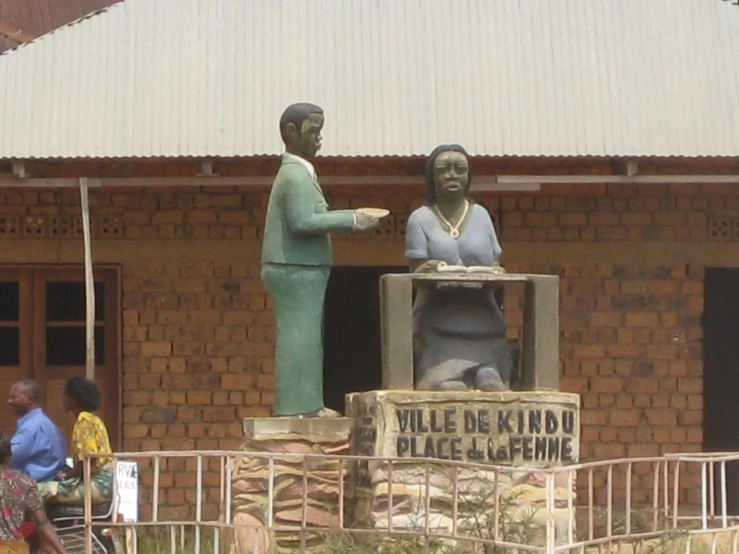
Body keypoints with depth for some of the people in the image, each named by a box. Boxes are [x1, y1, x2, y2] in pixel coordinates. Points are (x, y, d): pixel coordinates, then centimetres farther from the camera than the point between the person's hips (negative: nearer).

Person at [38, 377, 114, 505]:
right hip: (103, 481, 10)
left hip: (97, 483, -10)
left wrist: (66, 476, -5)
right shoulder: (93, 420, 19)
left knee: (41, 492, -15)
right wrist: (66, 473, 11)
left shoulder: (84, 422, -11)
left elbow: (87, 460, -18)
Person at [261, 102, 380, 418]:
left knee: (306, 340, 11)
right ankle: (298, 407, -9)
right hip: (295, 270, -10)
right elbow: (303, 222, -23)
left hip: (300, 270, 10)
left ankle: (306, 405, 14)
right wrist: (350, 221, -19)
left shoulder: (297, 173, 18)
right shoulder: (296, 176, -14)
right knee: (298, 338, -9)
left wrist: (350, 219, 11)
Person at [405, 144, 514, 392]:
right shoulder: (420, 219, 10)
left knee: (490, 383, -23)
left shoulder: (480, 215, 18)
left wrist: (495, 274, -12)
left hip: (482, 319, 2)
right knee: (448, 385, -25)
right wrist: (428, 271, -25)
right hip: (438, 324, -2)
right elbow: (417, 273, 1)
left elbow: (496, 267, 14)